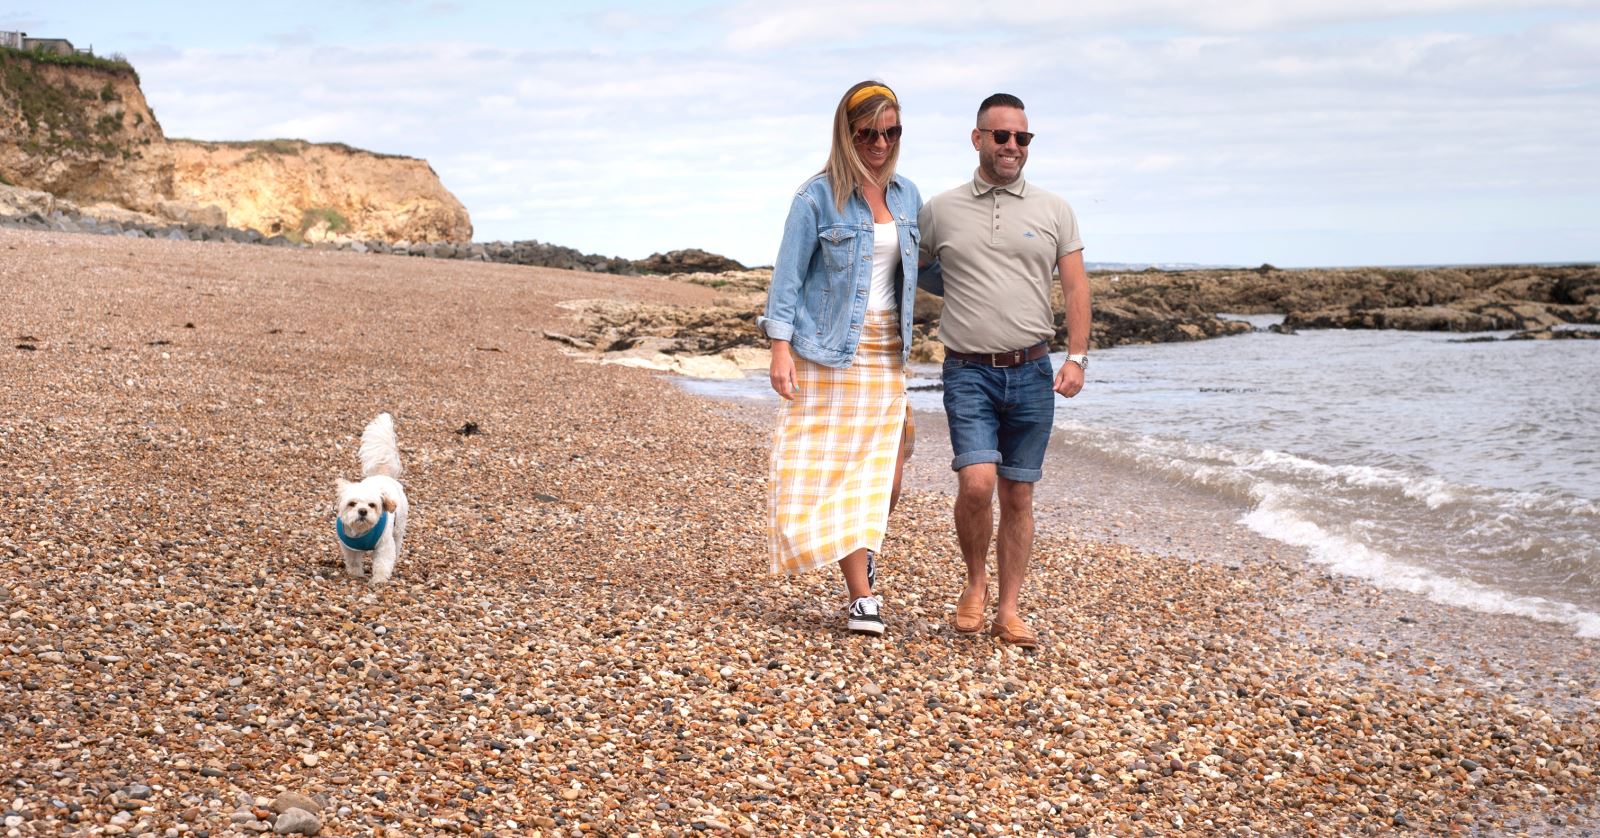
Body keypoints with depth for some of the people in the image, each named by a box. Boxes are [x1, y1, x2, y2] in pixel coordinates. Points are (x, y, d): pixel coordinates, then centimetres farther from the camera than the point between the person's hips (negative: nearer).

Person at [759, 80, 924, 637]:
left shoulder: (907, 197, 11)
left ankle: (865, 552, 27)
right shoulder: (818, 198, -5)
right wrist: (781, 348, -13)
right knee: (836, 469, -5)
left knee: (884, 473, -2)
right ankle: (862, 597, -1)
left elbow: (922, 269, 21)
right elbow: (788, 276, -5)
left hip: (886, 355, 4)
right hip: (829, 354, -4)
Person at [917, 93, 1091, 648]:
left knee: (1018, 495, 5)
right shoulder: (940, 211, 5)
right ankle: (975, 584, 8)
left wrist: (1077, 357, -6)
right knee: (977, 483, -17)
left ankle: (1008, 612, 13)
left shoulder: (1053, 212, 7)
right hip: (969, 372, -1)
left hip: (1031, 372, 2)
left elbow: (1075, 286, 4)